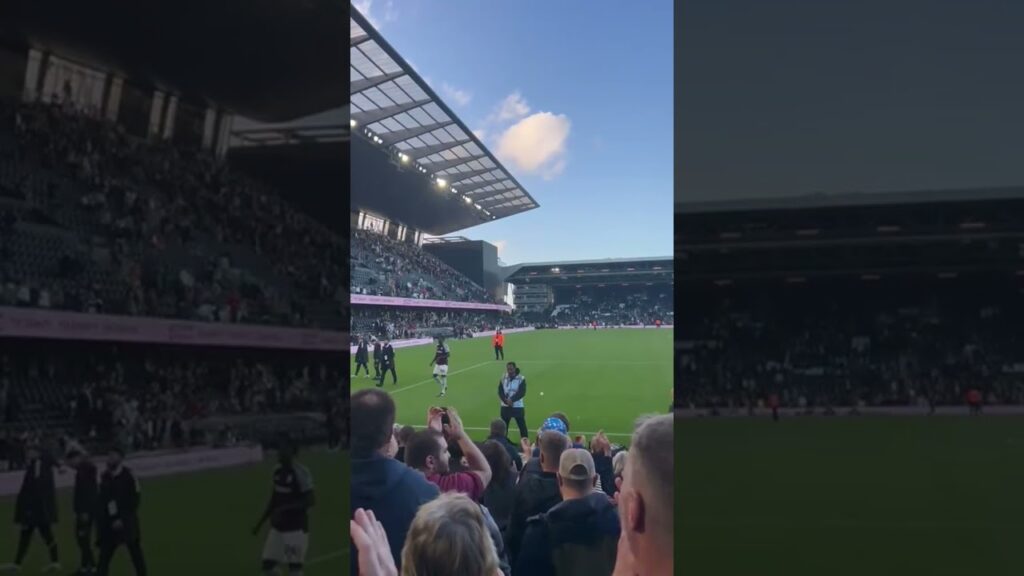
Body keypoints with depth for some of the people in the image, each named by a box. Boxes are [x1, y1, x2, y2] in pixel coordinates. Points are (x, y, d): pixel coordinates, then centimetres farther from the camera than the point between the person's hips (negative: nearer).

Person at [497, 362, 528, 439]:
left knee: (522, 426, 0)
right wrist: (506, 400, -18)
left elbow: (522, 392, -16)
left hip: (518, 407, -3)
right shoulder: (503, 378, 2)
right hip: (505, 406, 3)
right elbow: (500, 391, -3)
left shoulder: (521, 378, -8)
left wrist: (511, 399, -24)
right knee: (503, 426, 10)